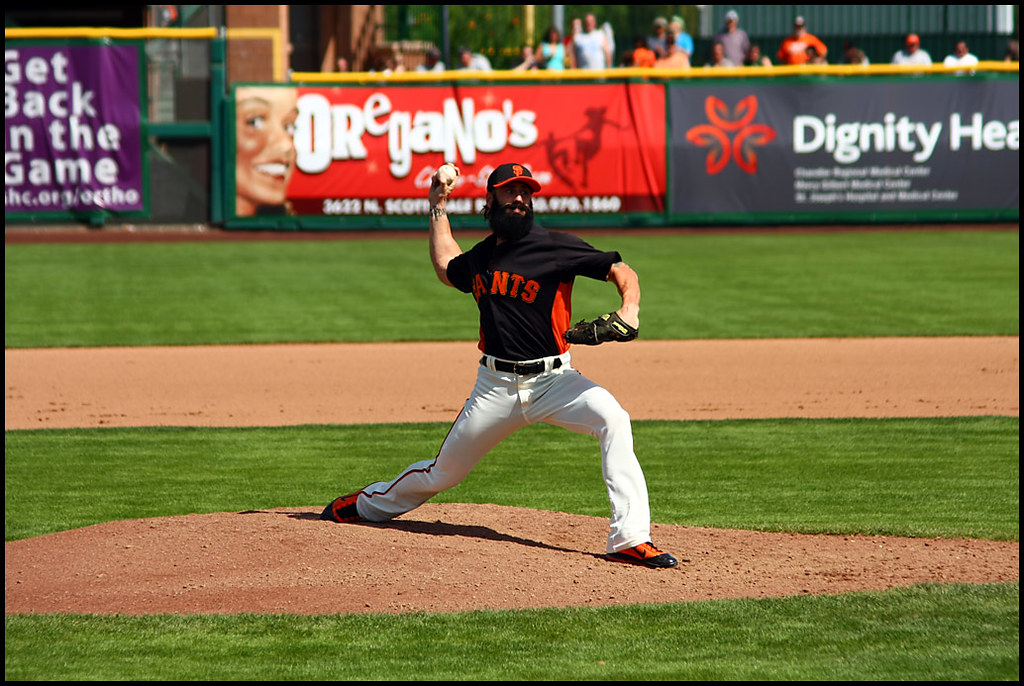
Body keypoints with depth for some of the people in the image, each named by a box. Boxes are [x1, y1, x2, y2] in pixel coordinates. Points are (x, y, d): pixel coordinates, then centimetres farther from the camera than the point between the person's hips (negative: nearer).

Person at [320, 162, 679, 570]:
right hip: (497, 385, 3)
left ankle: (629, 539, -32)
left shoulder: (555, 247, -5)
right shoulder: (480, 257, 11)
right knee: (443, 471, 11)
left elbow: (620, 270, -8)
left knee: (613, 421, -30)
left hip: (553, 379, -3)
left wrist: (629, 311, -27)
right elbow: (446, 269, 35)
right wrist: (438, 208, 33)